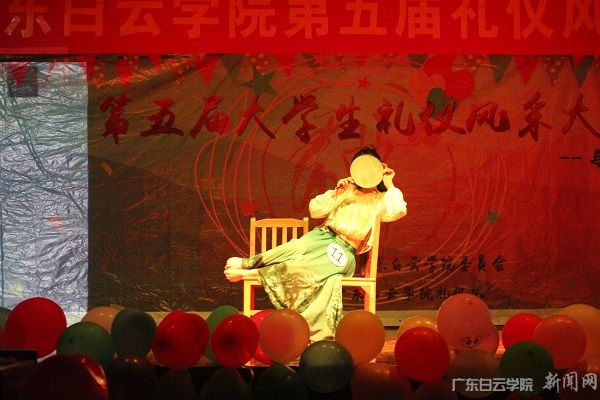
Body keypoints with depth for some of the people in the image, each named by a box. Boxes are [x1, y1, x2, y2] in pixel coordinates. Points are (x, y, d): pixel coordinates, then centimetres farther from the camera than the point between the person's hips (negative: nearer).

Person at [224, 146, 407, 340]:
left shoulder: (380, 200, 17)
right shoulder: (345, 191, 25)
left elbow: (398, 210, -7)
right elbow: (315, 210, 15)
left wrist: (389, 184, 1)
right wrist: (336, 192, 6)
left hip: (345, 250, -3)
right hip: (323, 236, 3)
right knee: (297, 248, -33)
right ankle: (246, 263, -36)